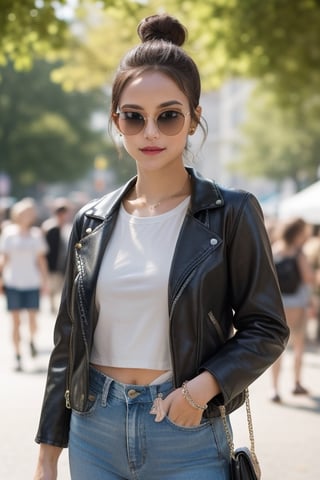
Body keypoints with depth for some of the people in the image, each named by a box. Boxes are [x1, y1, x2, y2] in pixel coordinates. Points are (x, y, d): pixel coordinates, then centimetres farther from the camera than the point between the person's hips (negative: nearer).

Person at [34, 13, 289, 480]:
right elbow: (69, 342, 10)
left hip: (187, 436, -3)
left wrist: (203, 387, -18)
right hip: (94, 432, 3)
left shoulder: (231, 214, -5)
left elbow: (266, 329, -3)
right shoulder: (92, 222, 5)